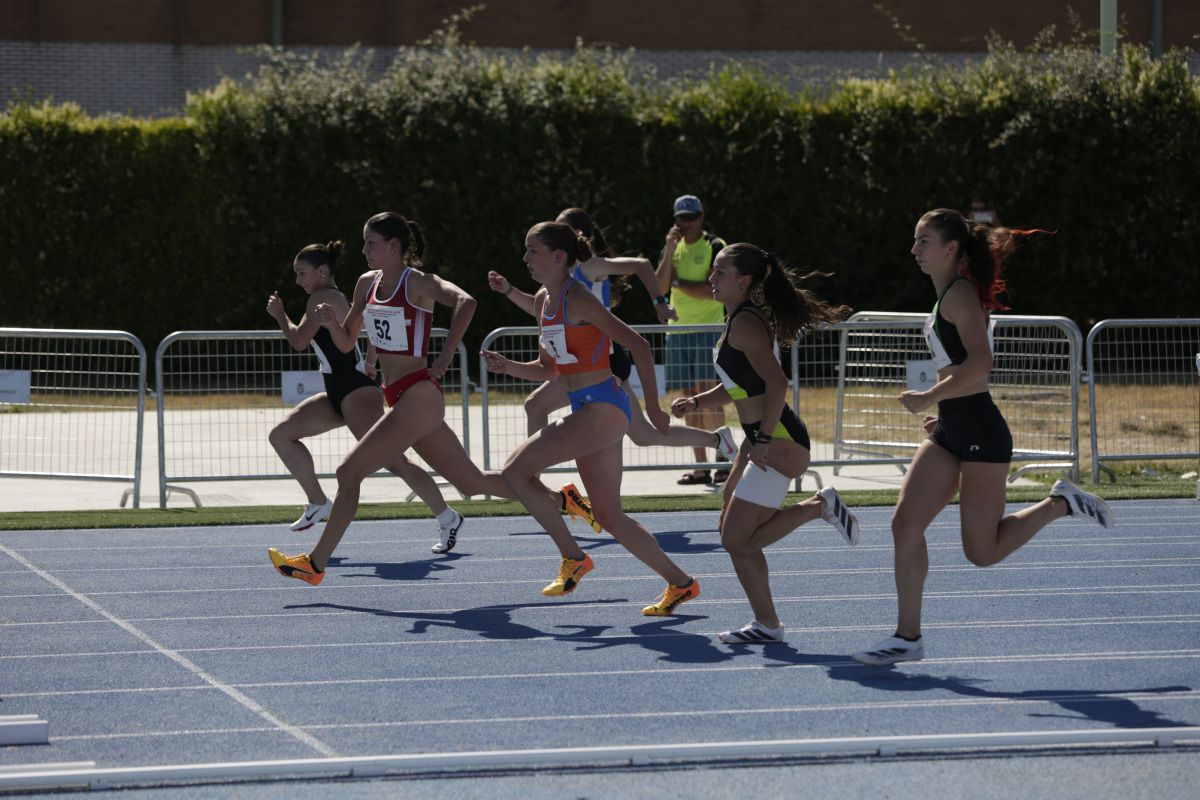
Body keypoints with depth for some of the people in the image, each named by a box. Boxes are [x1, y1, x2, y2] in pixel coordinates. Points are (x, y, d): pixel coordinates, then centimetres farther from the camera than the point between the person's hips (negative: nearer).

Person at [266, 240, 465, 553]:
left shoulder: (323, 298, -10)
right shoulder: (336, 298, 19)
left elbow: (299, 341, -14)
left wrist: (279, 315, 1)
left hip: (356, 392, -11)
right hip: (339, 394, 11)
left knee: (391, 460, -15)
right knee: (280, 435, 9)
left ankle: (447, 518, -12)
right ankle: (319, 503, 13)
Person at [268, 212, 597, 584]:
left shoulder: (417, 283, -11)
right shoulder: (367, 283, 12)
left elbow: (465, 302, -29)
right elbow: (346, 343, 19)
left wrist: (444, 358, -27)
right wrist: (331, 321, -3)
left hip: (418, 397, -9)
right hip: (402, 399, 9)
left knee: (349, 471, -9)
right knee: (471, 482, 13)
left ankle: (315, 563, -2)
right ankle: (560, 500, 22)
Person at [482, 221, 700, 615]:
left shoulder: (577, 299, -13)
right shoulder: (543, 300, 13)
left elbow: (637, 345, -15)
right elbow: (548, 369, 22)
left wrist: (652, 407, -13)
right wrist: (507, 366, 4)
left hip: (603, 408, -9)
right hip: (585, 409, 9)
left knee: (516, 470, -15)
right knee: (609, 515, 10)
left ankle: (573, 557, -5)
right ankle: (680, 583, 18)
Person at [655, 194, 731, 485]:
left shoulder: (714, 247, -2)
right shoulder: (672, 248, 15)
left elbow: (713, 290, -13)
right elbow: (659, 288, 3)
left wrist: (677, 281, -5)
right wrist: (670, 251, -6)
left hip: (708, 328, -6)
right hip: (678, 329, 6)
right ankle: (701, 466, 5)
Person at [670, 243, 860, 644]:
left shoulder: (745, 324, -17)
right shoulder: (737, 320, 14)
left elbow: (776, 383, -27)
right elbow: (738, 386, 24)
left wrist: (764, 439, -27)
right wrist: (696, 402, 9)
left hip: (776, 442, -10)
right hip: (762, 438, 10)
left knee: (737, 540, -9)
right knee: (732, 533, 12)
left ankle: (818, 506, -2)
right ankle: (766, 623, 15)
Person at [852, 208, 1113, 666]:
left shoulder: (960, 295, -15)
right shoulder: (946, 296, 14)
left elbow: (980, 363, -27)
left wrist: (928, 398, -22)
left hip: (980, 432, -9)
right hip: (952, 432, 9)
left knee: (982, 552, -5)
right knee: (905, 524, -1)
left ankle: (1061, 503, 12)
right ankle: (907, 637, 2)